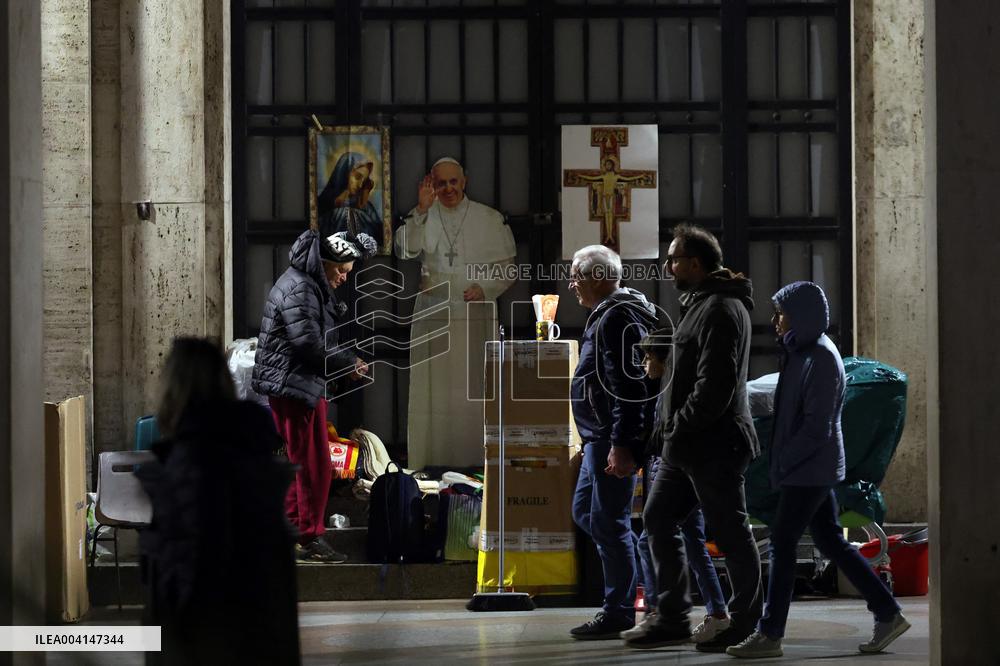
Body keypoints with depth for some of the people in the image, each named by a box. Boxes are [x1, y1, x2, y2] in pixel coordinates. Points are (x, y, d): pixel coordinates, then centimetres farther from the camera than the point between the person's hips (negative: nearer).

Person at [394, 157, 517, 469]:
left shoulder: (489, 219, 6)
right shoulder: (423, 218, 6)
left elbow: (506, 267, 7)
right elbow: (406, 250, -12)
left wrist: (485, 289, -10)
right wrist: (421, 210, -22)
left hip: (475, 317, 0)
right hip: (432, 317, 0)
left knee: (473, 389, -1)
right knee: (433, 389, -2)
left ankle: (473, 455, 4)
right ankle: (432, 457, 0)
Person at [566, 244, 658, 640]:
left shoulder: (617, 318, -17)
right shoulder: (606, 316, 17)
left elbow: (629, 387, -24)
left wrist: (621, 444, -28)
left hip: (612, 440, -11)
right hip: (601, 438, 11)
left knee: (608, 522, -6)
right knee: (584, 512, 18)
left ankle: (618, 613, 0)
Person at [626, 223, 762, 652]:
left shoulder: (720, 311, -16)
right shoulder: (700, 304, 17)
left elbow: (715, 384, -23)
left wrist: (680, 425, -16)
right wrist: (673, 428, 15)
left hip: (715, 444, -11)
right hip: (686, 446, 11)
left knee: (730, 532, -2)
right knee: (658, 519, 12)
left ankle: (744, 626, 7)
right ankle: (672, 620, 17)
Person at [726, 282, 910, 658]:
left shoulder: (821, 360, -18)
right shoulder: (802, 352, 12)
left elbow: (817, 427, -21)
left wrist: (782, 462, -15)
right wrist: (782, 461, 10)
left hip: (810, 470, -9)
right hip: (812, 469, 9)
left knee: (782, 543, -6)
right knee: (831, 542, 12)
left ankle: (770, 634, -1)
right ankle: (887, 613, 15)